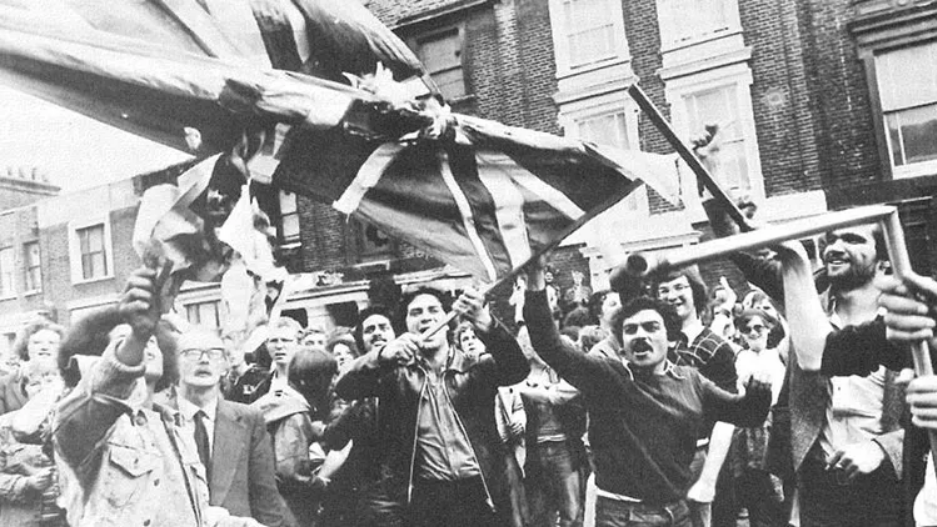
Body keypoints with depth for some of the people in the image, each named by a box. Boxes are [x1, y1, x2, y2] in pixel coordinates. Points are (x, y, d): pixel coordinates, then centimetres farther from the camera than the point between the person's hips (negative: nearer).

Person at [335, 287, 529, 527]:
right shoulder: (398, 373, 7)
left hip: (481, 493, 0)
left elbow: (518, 369, -12)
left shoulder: (476, 368, 5)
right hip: (425, 498, 0)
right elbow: (344, 389, -5)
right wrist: (384, 355, -25)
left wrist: (485, 323, -30)